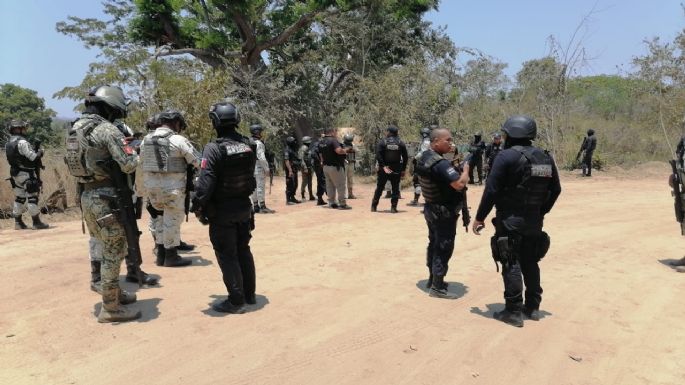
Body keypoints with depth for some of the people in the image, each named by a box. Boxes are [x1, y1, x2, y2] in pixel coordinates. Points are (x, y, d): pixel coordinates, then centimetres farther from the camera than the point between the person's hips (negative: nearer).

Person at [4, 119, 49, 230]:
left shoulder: (8, 143, 12)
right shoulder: (22, 142, -16)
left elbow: (17, 157, 14)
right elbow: (32, 157, -17)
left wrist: (35, 153, 12)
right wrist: (40, 152, 2)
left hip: (16, 174, 9)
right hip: (26, 174, -9)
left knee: (19, 198, 13)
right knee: (32, 197, -5)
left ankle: (18, 222, 18)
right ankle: (36, 222, -4)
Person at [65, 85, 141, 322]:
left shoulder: (75, 128, 11)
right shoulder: (107, 129, -16)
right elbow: (129, 165, -20)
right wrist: (135, 153, 1)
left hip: (87, 196, 9)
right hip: (105, 198, -9)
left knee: (110, 248, 22)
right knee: (113, 252, 0)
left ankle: (115, 293, 34)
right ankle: (110, 308, 8)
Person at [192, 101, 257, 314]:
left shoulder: (214, 148, -18)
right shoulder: (249, 146, 1)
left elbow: (205, 182, -20)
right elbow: (251, 174, 7)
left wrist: (198, 206, -10)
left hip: (222, 211, -6)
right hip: (244, 206, 6)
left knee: (227, 256, 5)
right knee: (243, 251, 19)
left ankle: (236, 301, 10)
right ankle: (249, 295, 29)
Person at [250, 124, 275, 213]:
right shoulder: (259, 143, -14)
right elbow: (261, 157, -20)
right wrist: (267, 169, -17)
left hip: (252, 168, 9)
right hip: (259, 168, -9)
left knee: (254, 187, 11)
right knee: (261, 187, -7)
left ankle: (255, 206, 15)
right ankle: (262, 207, -6)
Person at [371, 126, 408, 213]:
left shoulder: (382, 142, -2)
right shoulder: (401, 143, 3)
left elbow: (378, 156, -14)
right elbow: (405, 157, 1)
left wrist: (383, 166, -13)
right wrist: (403, 169, 5)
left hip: (384, 170, 0)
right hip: (396, 170, 0)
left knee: (379, 188, 9)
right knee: (395, 189, 7)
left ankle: (374, 206, 14)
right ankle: (393, 207, 3)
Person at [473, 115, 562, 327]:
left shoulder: (506, 156, -14)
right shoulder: (545, 158, 7)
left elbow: (491, 190, -16)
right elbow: (555, 190, 13)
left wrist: (480, 217, -8)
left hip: (510, 220, -7)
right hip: (534, 221, 7)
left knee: (511, 265, 1)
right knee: (530, 263, 18)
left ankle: (513, 311, 5)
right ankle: (532, 307, 27)